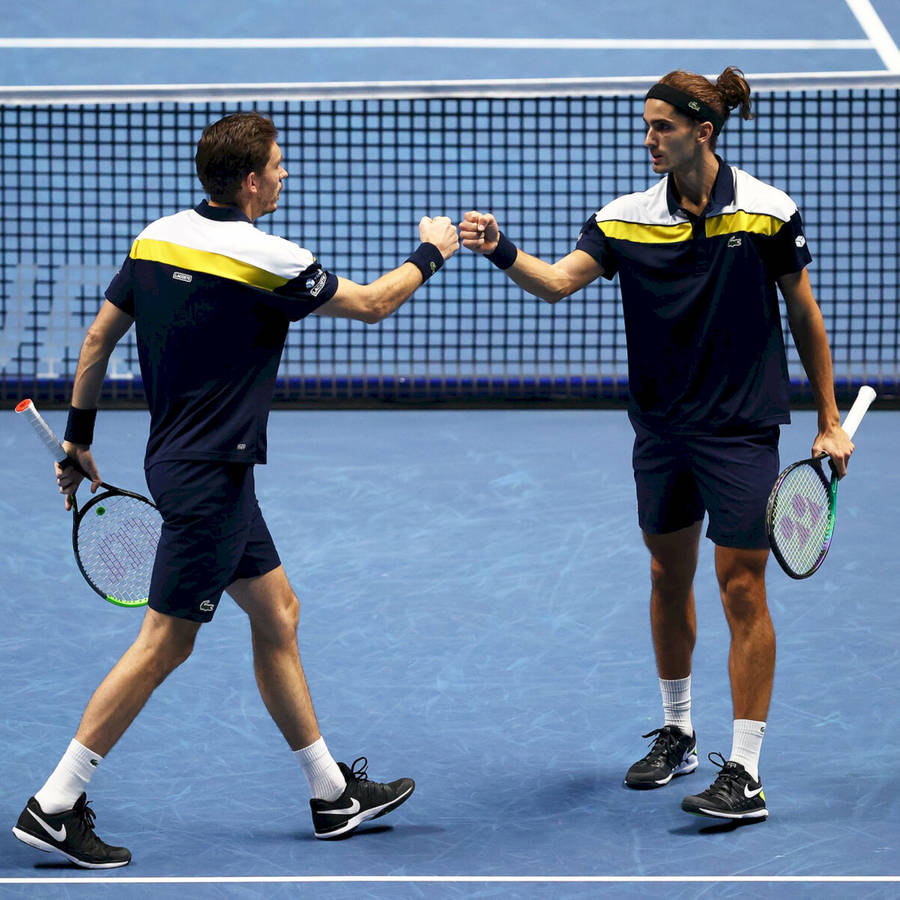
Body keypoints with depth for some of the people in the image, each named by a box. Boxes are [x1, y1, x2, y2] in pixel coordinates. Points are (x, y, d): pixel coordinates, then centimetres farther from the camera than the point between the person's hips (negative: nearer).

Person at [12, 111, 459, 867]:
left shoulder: (157, 238, 4)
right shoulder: (265, 259, -18)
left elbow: (97, 340, 10)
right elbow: (372, 304, -5)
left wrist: (78, 438, 20)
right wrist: (430, 252, 13)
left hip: (183, 460, 9)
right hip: (209, 473, -9)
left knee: (277, 613, 15)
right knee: (166, 642, -5)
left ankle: (332, 792, 23)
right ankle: (55, 805, -4)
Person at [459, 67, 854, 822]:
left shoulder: (766, 212, -8)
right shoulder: (630, 218, -2)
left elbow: (805, 316, 0)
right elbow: (558, 281, -11)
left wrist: (829, 422, 1)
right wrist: (502, 252, -31)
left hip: (742, 428, -4)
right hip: (661, 427, 4)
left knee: (742, 588, -5)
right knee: (668, 577, 14)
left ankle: (746, 773, -2)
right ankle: (677, 734, 33)